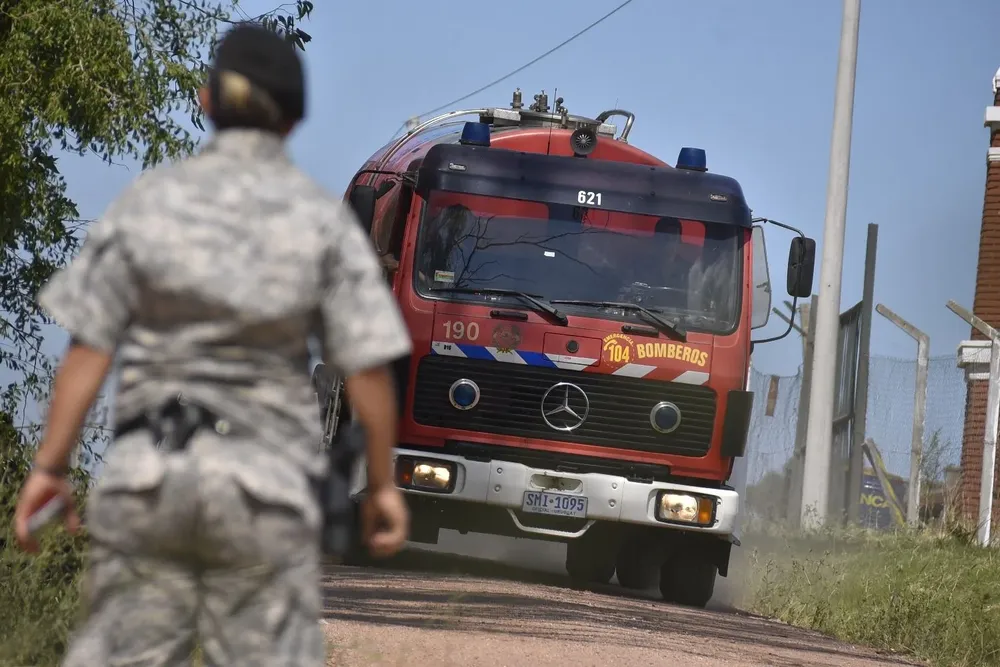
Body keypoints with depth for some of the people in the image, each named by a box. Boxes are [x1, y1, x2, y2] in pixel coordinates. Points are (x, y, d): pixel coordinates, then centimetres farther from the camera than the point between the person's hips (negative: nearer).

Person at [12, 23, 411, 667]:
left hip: (148, 467, 1)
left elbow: (88, 347, -2)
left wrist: (50, 467, 2)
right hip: (266, 476, -1)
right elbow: (368, 363, -4)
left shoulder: (148, 201, 1)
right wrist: (383, 484, 6)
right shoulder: (323, 218, -2)